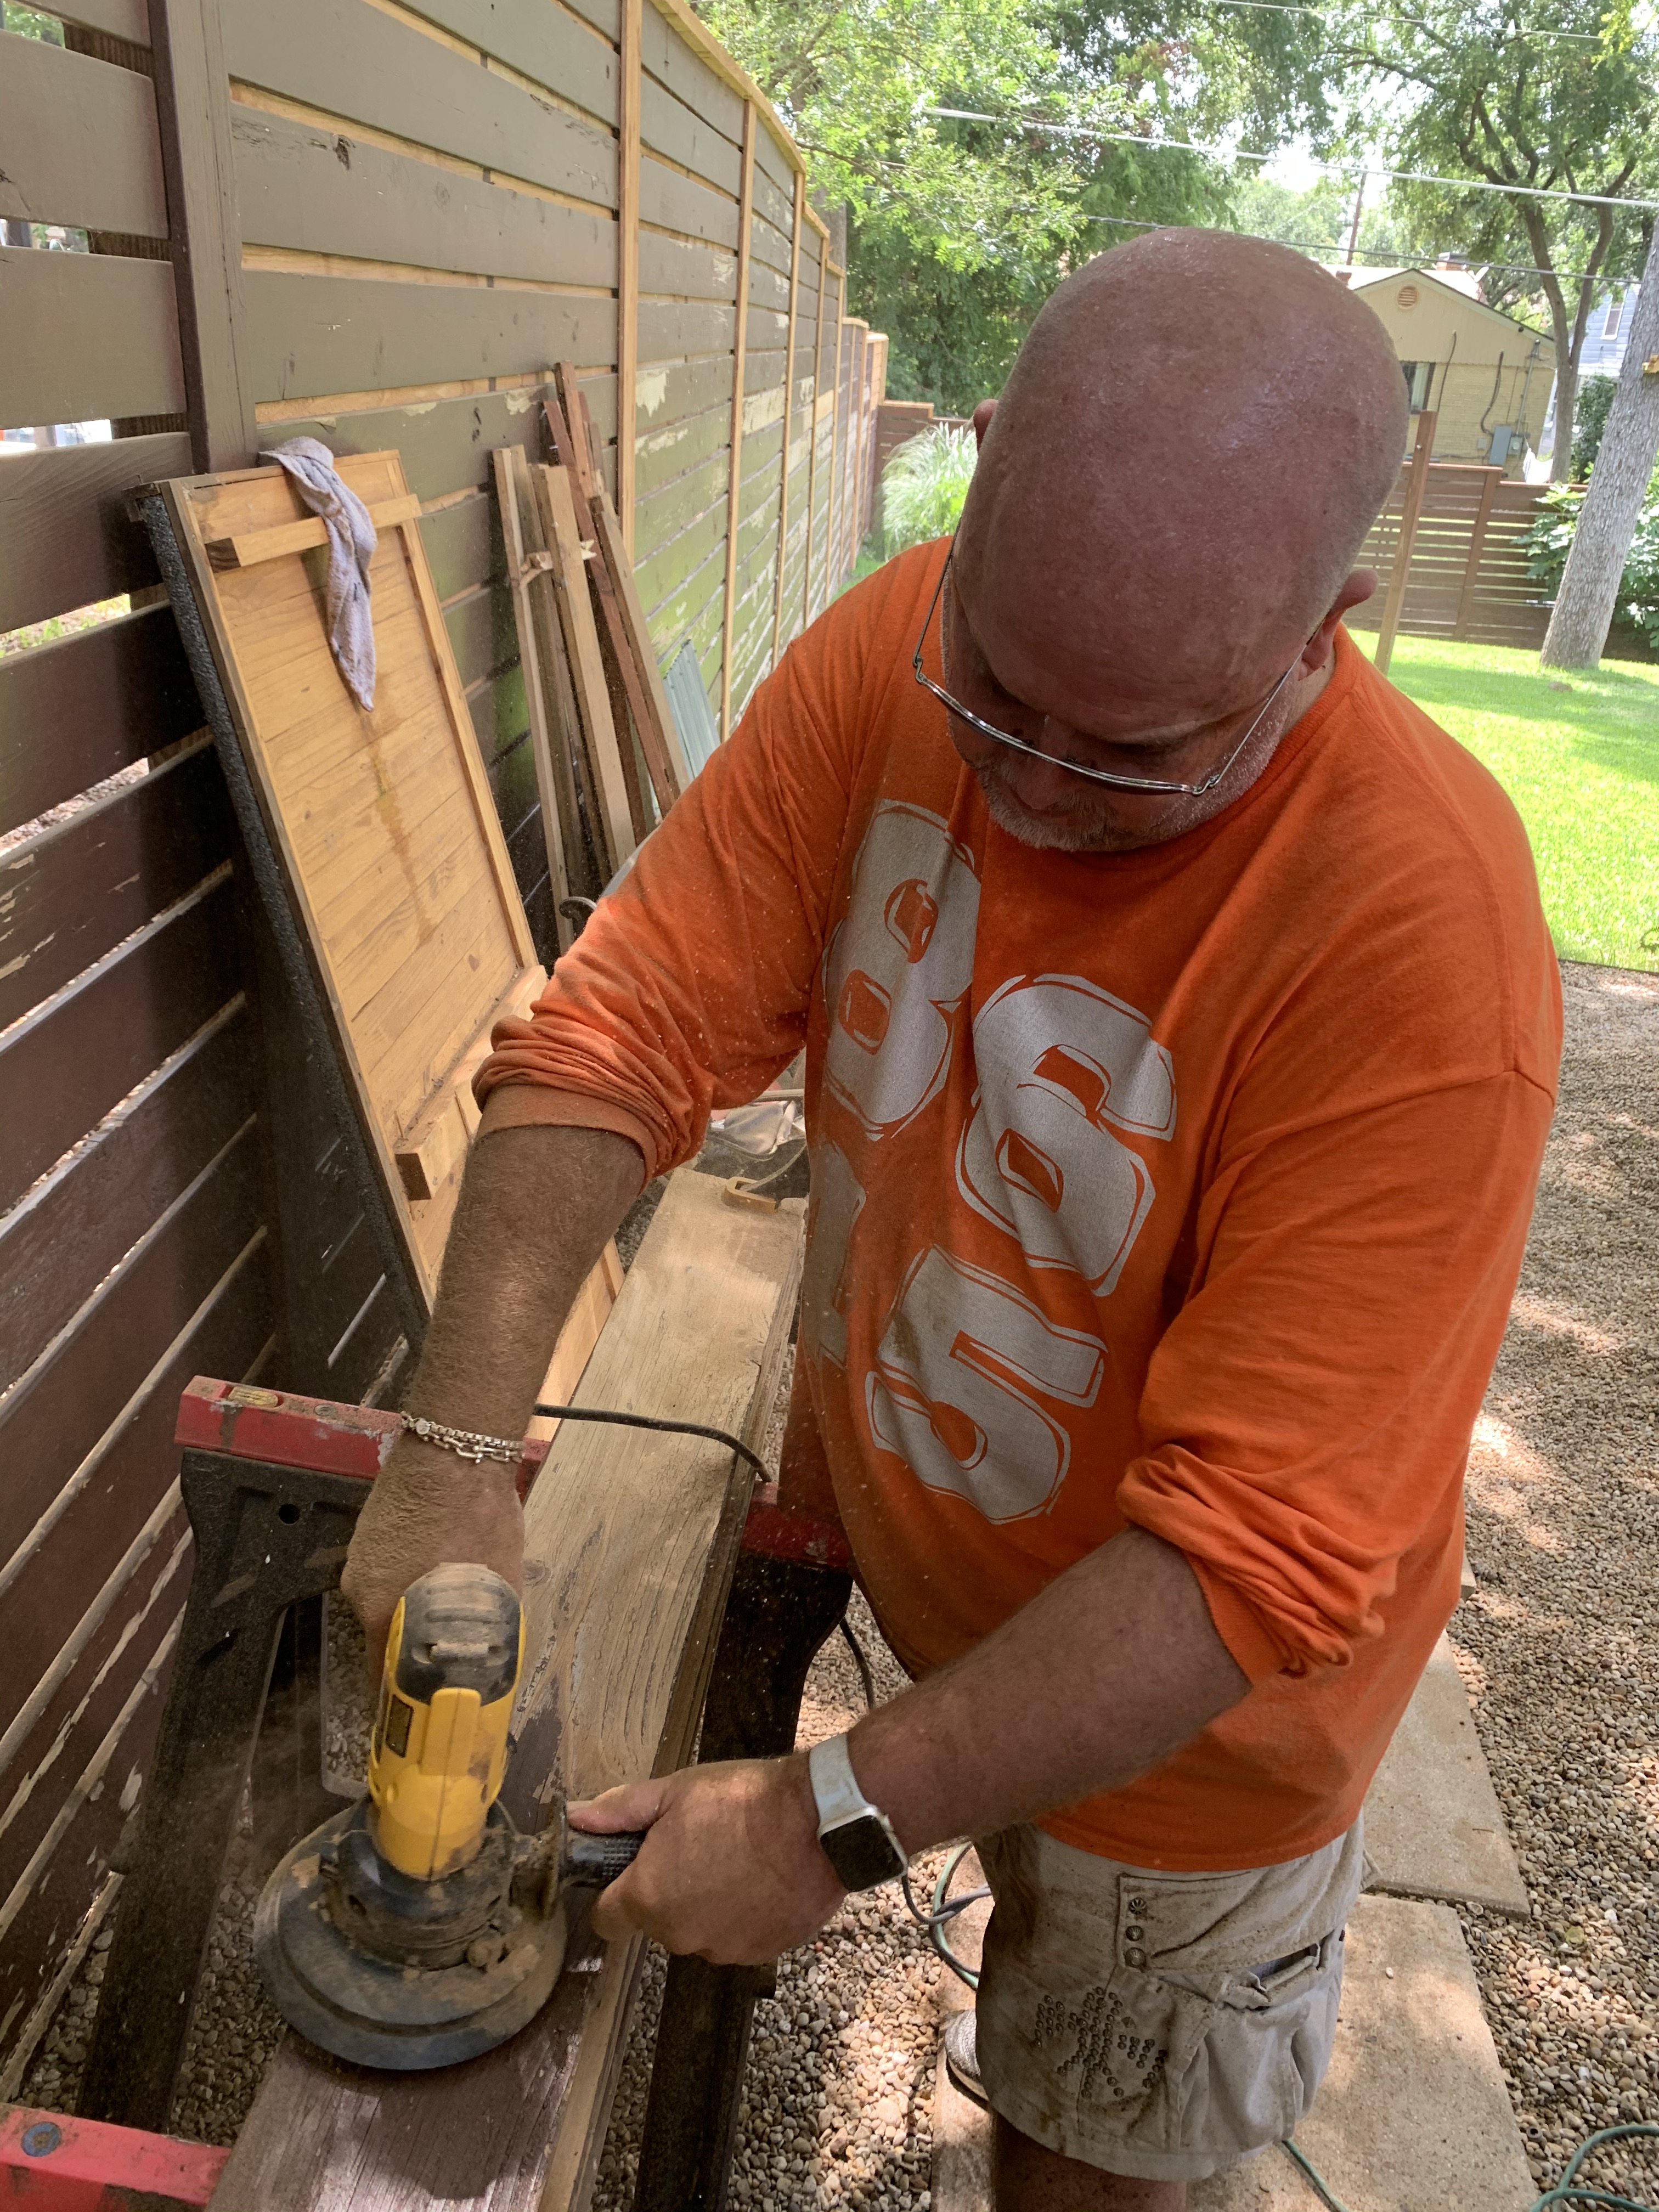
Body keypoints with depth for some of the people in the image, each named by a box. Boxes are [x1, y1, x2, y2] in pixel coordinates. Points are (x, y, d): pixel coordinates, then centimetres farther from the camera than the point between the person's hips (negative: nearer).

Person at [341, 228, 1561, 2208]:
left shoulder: (1424, 936, -34)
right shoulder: (892, 652, -18)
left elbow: (1256, 1557, -31)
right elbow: (627, 1025, -18)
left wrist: (839, 1819, -29)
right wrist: (453, 1452, -26)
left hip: (1169, 1701, -4)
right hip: (894, 1533, 4)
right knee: (1024, 1902, 34)